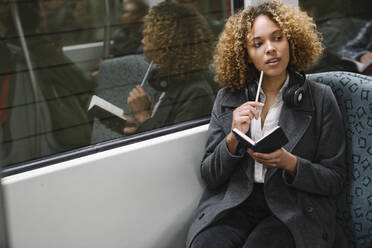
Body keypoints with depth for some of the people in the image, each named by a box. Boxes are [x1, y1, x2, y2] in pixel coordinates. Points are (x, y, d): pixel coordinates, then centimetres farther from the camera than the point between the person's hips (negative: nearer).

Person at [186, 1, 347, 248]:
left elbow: (335, 180, 2)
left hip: (293, 209, -1)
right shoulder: (227, 98, 8)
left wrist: (289, 163, -16)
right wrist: (233, 140, -13)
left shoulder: (320, 98, 2)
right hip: (233, 203, 2)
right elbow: (209, 176, 6)